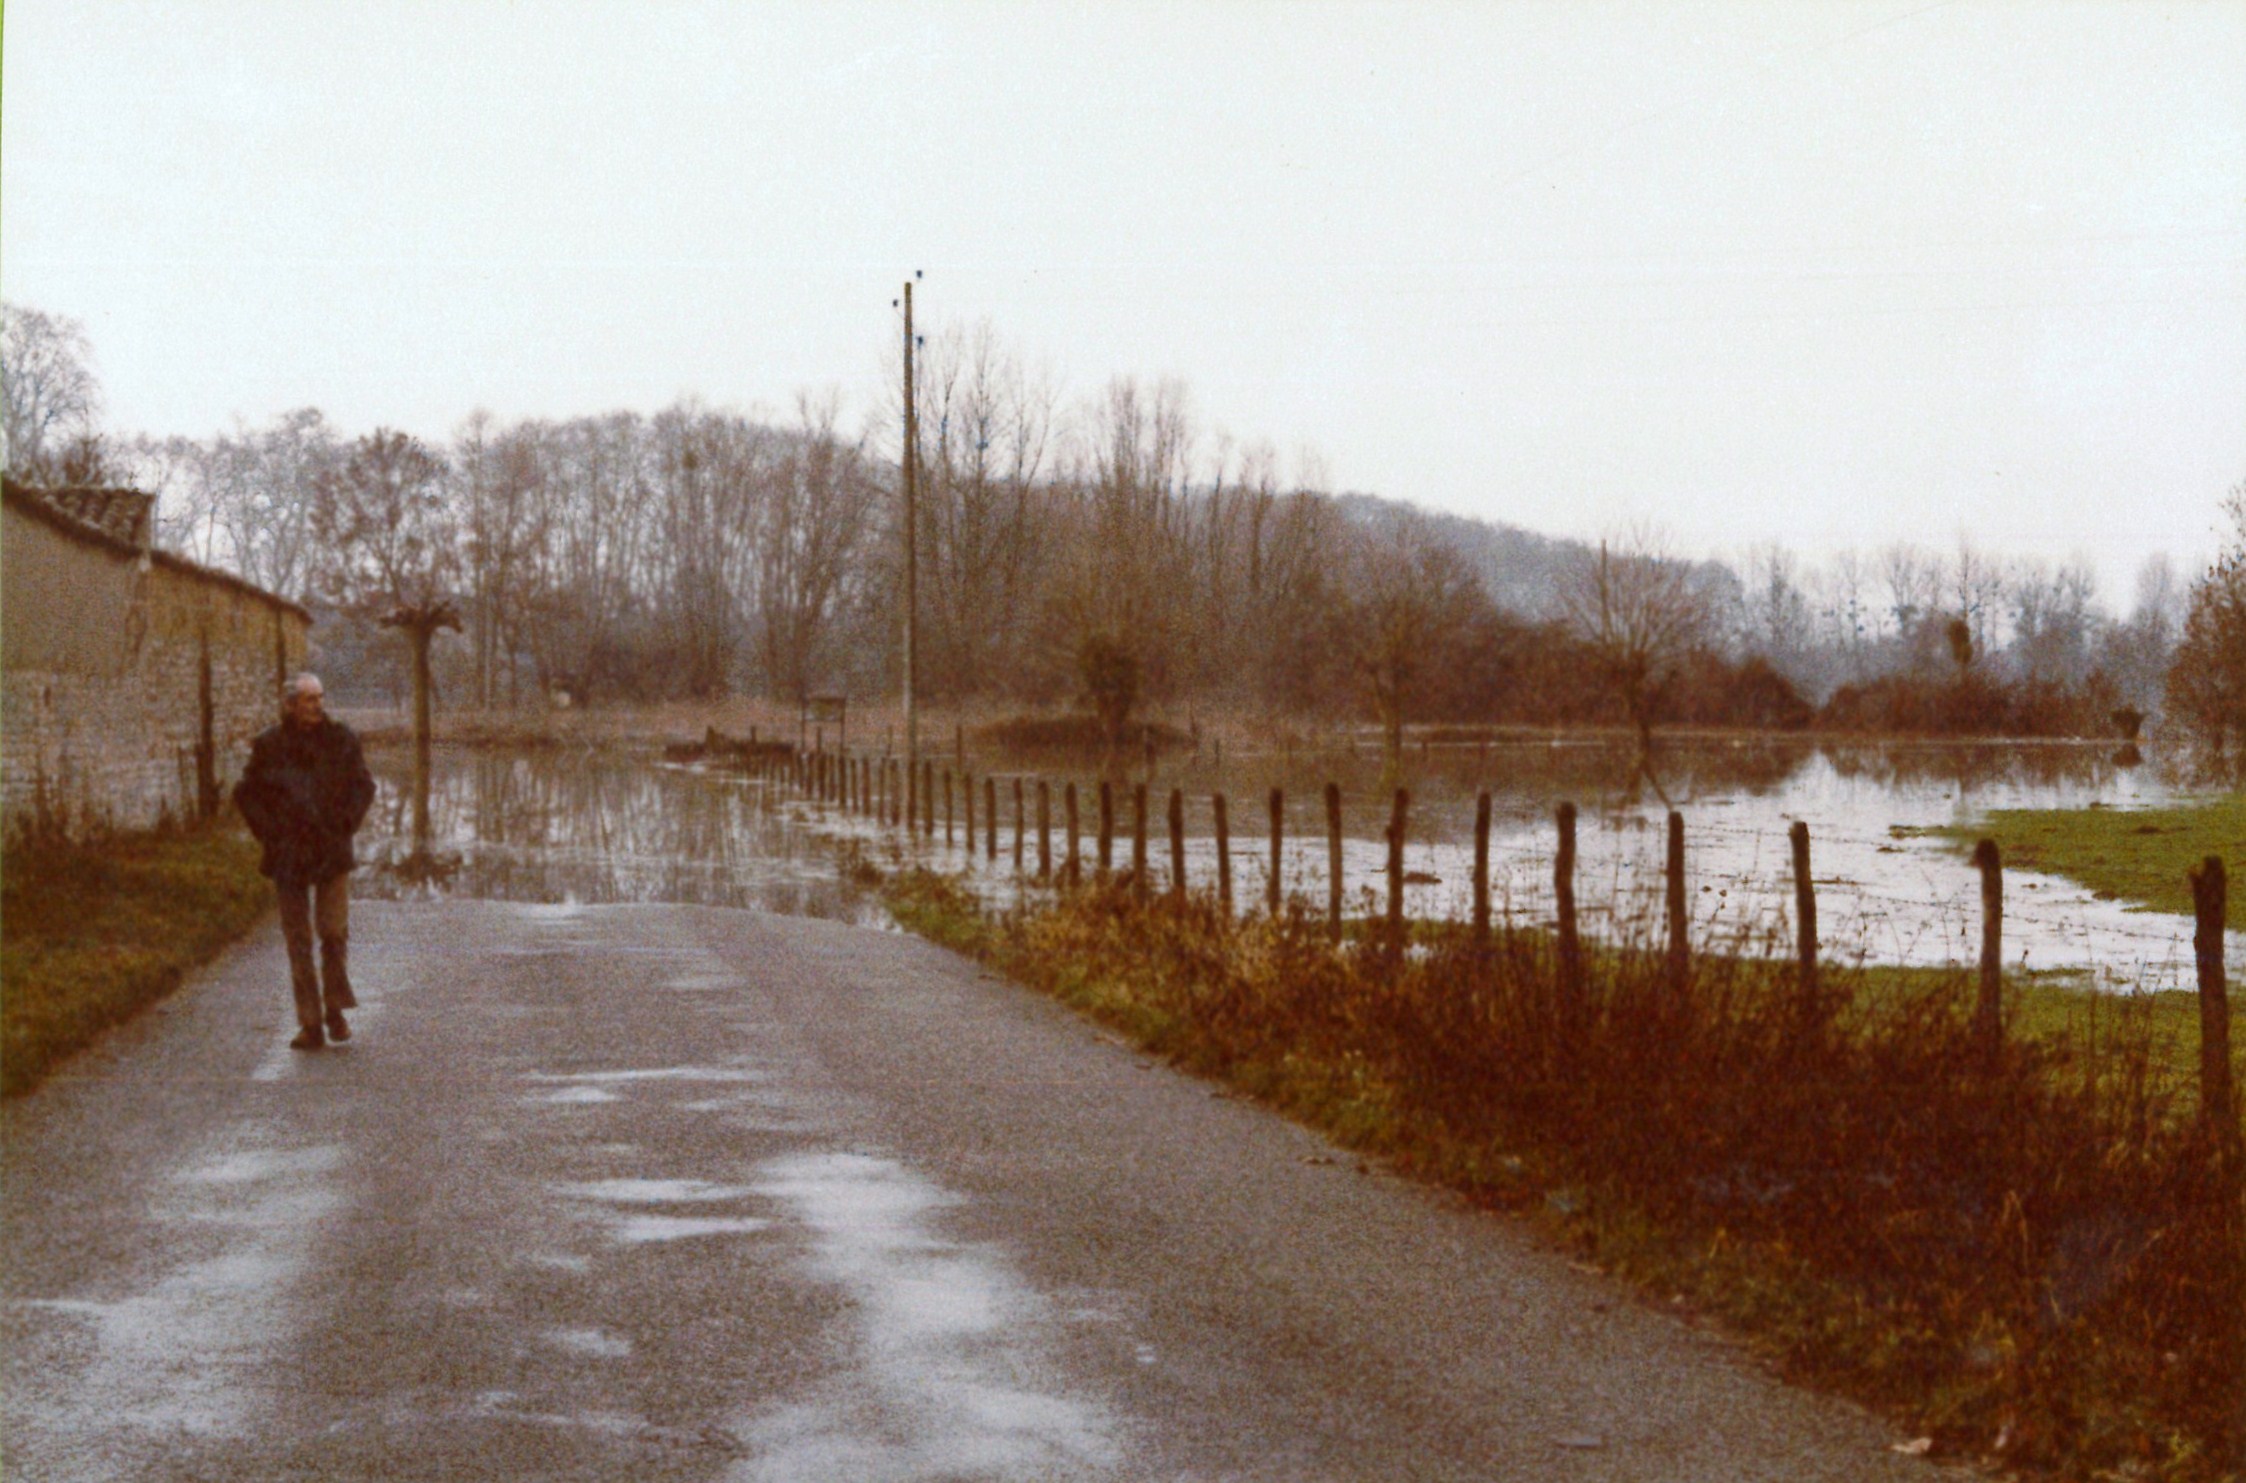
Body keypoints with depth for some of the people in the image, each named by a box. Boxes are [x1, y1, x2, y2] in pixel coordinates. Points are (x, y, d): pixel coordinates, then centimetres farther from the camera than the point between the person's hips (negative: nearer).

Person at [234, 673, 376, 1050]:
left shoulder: (340, 739, 4)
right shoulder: (269, 745, 0)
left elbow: (364, 785, 13)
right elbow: (246, 793, 9)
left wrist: (347, 825, 2)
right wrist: (269, 833, 0)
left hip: (332, 852, 0)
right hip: (289, 856, 0)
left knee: (334, 930, -7)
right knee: (298, 940, 2)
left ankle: (335, 1010, 14)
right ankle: (311, 1024, 7)